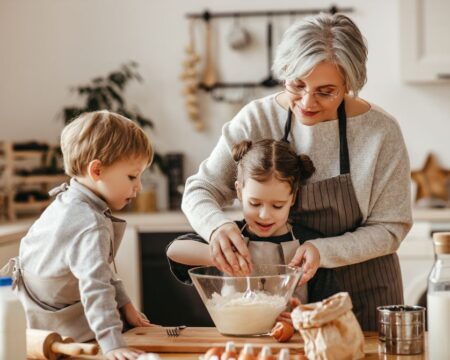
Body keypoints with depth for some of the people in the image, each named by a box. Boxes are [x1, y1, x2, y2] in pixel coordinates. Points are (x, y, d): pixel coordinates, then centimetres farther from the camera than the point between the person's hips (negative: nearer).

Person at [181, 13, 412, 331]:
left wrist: (323, 251, -28)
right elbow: (199, 190, -8)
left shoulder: (380, 131, -18)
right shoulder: (257, 119, -13)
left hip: (362, 294, -1)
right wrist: (218, 226, -31)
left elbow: (389, 228, -12)